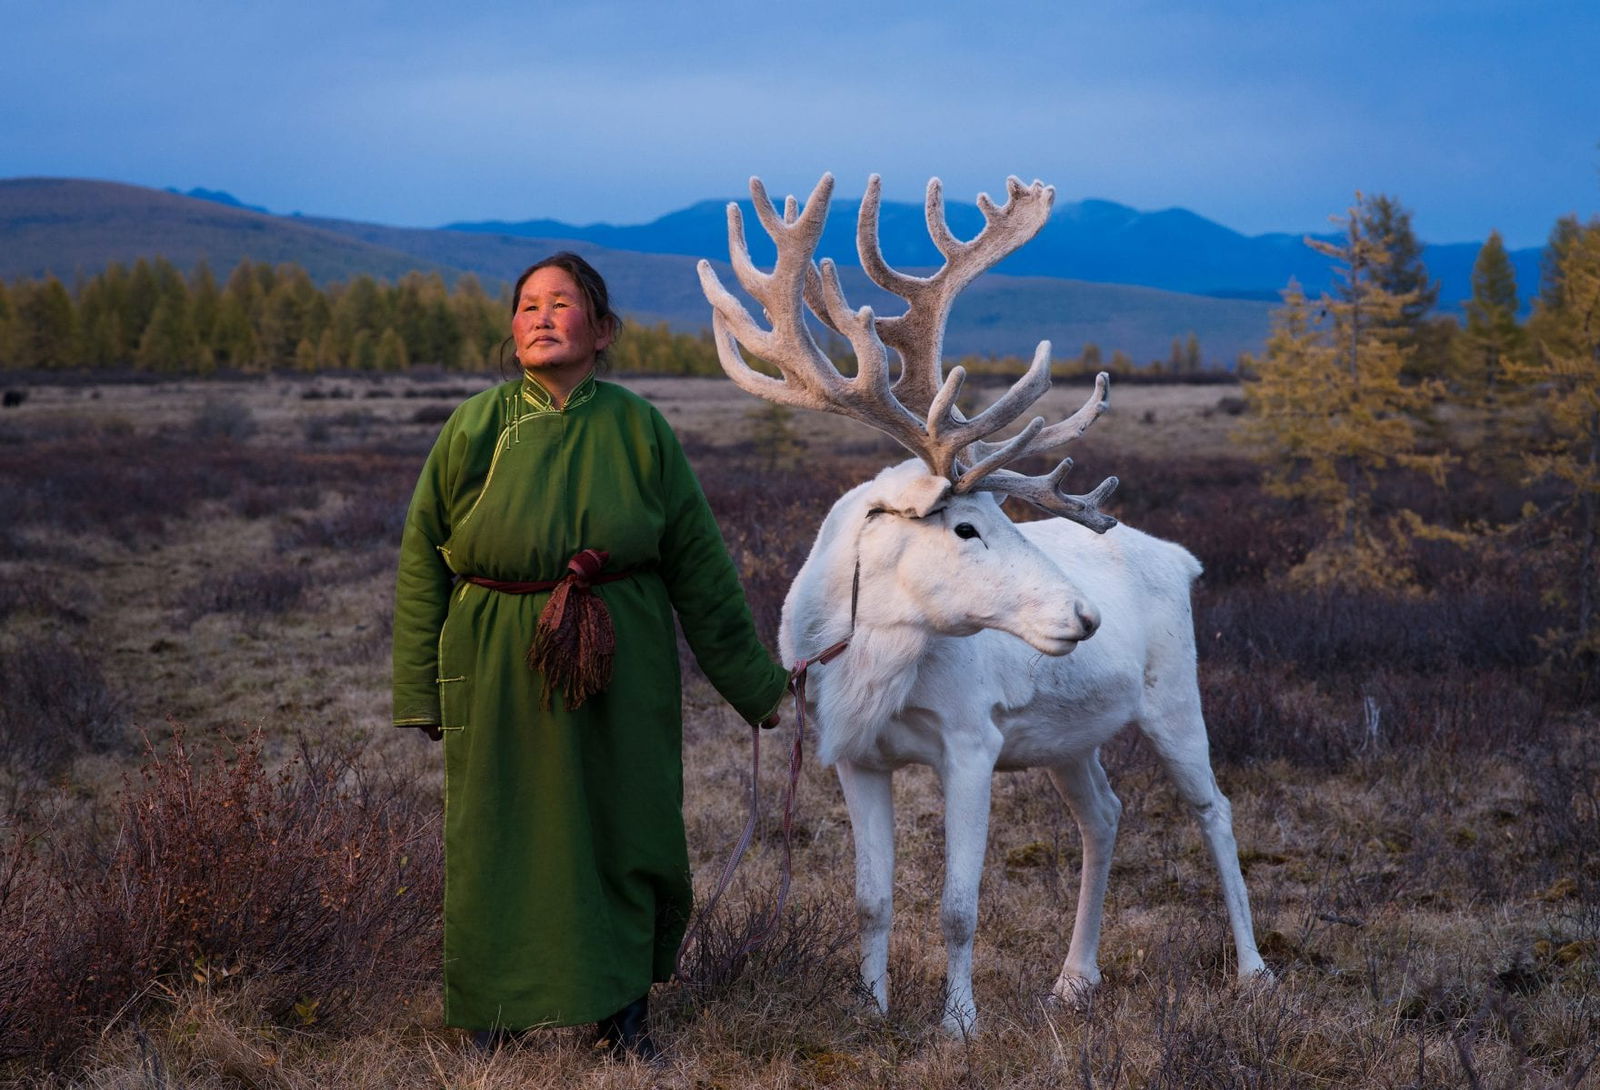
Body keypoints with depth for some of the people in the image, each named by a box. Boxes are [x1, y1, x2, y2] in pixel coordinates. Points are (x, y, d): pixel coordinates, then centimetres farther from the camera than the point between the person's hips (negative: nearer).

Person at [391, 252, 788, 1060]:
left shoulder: (639, 429, -2)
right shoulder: (474, 430, -3)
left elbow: (699, 566, 3)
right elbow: (423, 560, 2)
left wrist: (755, 684, 6)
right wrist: (420, 690, 1)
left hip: (620, 668, 1)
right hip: (500, 668, 0)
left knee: (622, 828, 8)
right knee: (502, 834, 8)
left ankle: (623, 1008, 26)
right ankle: (499, 1007, 28)